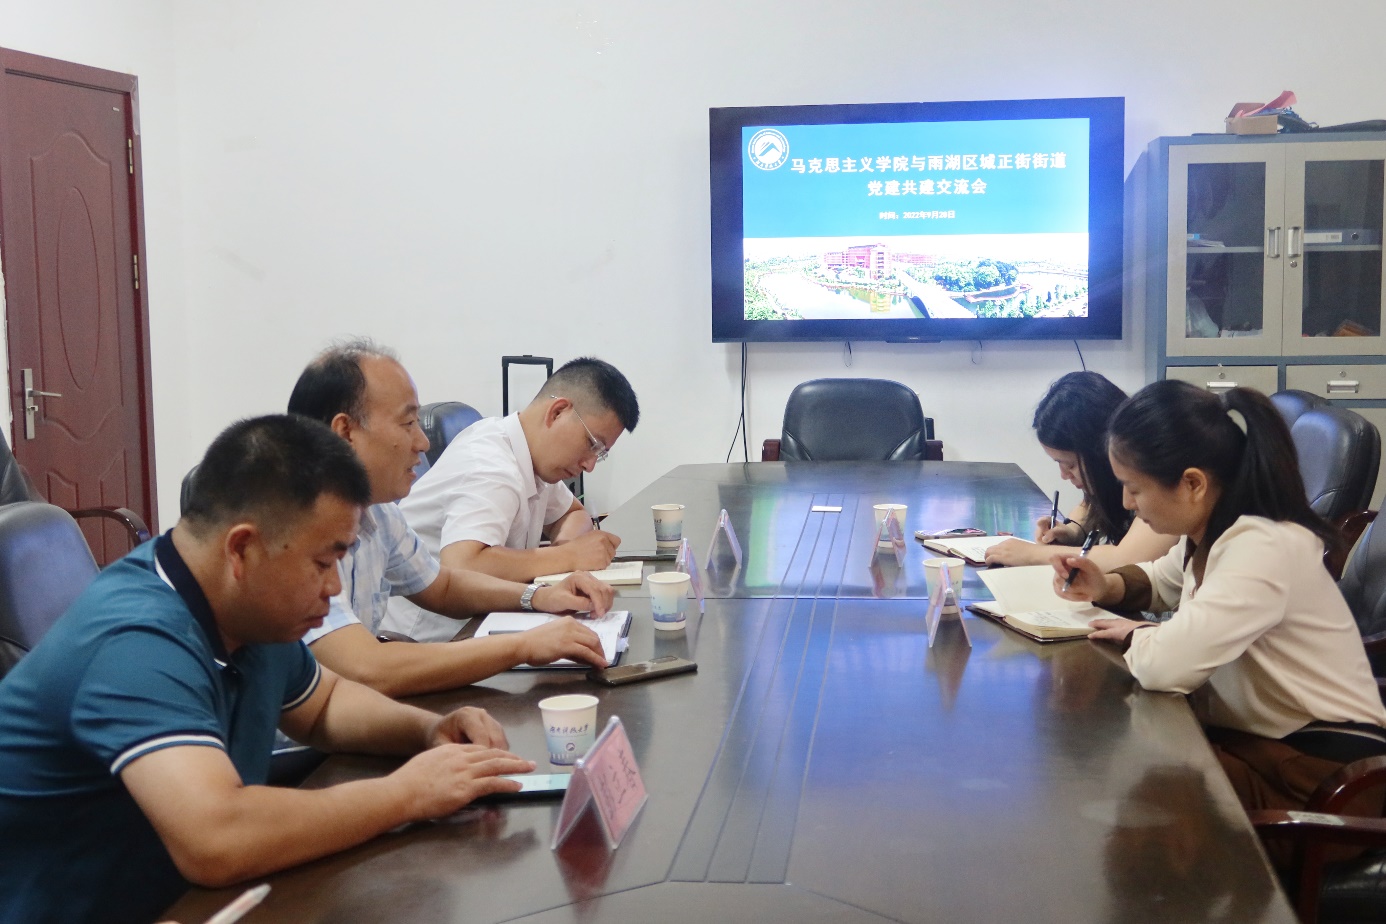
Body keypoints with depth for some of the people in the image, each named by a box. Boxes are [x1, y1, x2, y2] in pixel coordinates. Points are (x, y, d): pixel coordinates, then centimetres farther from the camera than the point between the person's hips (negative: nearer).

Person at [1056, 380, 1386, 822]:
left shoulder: (1263, 548, -27)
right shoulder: (1210, 531, 4)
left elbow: (1165, 665, -38)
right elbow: (1163, 580, 27)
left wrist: (1137, 635, -13)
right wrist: (1108, 586, 4)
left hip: (1321, 769, -8)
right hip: (1259, 739, 8)